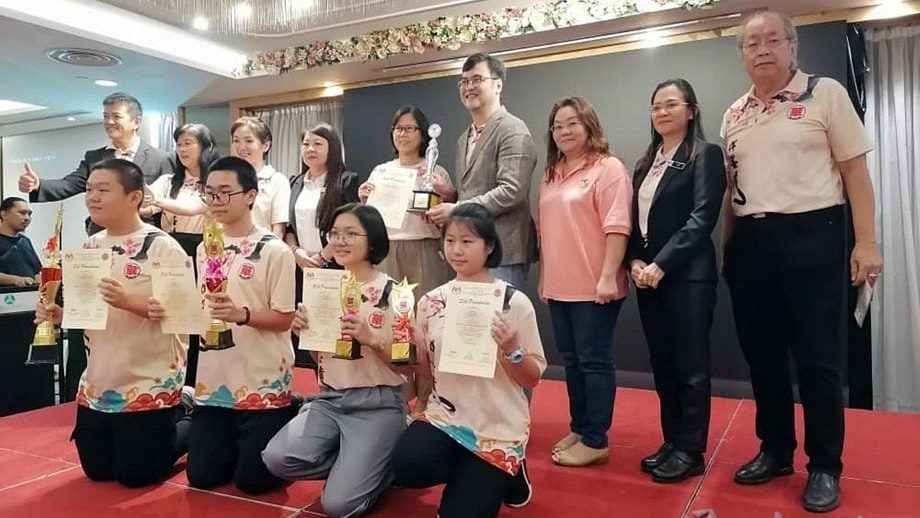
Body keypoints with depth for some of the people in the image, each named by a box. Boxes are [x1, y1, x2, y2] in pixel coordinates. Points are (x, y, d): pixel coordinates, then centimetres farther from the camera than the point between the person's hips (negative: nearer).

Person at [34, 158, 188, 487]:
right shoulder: (89, 247, 6)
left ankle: (192, 428, 26)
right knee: (97, 471, 16)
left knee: (135, 475, 3)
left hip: (149, 383, -7)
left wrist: (129, 301, -30)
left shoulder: (161, 246, -15)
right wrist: (57, 314, -3)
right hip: (97, 382, 7)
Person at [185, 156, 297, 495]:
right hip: (215, 379, 6)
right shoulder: (205, 249, 9)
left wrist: (242, 314, -26)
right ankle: (240, 445, 35)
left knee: (252, 480, -2)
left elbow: (284, 318, -12)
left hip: (262, 381, -5)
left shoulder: (274, 251, -10)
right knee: (201, 475, 7)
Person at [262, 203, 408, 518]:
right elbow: (320, 358, 13)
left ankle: (383, 467, 14)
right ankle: (356, 464, 5)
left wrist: (371, 339, -25)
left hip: (377, 404, -5)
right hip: (330, 400, 5)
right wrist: (304, 331, -6)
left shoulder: (392, 292, -8)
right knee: (276, 458, -19)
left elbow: (405, 365, -9)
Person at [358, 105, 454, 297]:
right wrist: (364, 202, -3)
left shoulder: (436, 173, 2)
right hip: (386, 254, 2)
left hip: (424, 254, -2)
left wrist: (447, 196, -14)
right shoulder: (380, 171, 10)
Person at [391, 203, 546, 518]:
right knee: (406, 466, -26)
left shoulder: (514, 302, -10)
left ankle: (504, 474, 23)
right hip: (444, 416, 3)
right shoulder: (431, 301, 0)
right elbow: (426, 376, 8)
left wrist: (511, 348, -24)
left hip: (498, 427, -3)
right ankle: (470, 474, 6)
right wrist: (416, 347, -12)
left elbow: (532, 379, -6)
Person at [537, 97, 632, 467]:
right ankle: (579, 428, 27)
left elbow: (617, 227, -15)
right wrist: (543, 277, 16)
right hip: (559, 286, 7)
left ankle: (595, 441, 9)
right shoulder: (552, 174, 16)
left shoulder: (608, 168, -7)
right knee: (571, 360, 14)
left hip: (593, 287, -7)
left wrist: (608, 276, -21)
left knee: (594, 361, 0)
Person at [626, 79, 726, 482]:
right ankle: (672, 442, 22)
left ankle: (690, 452, 11)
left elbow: (702, 218, -13)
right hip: (647, 275, 6)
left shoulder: (705, 155, -3)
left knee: (690, 365, 1)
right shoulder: (646, 162, 17)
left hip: (686, 275, -6)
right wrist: (635, 261, -4)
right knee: (662, 365, 11)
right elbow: (633, 219, 13)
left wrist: (661, 264, -19)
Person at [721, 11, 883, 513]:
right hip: (749, 242, 5)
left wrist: (866, 242, -9)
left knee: (817, 357, 1)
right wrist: (728, 247, 10)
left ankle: (824, 467, 17)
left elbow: (855, 170, -3)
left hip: (811, 234, -4)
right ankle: (775, 450, 28)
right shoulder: (734, 114, 11)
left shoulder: (825, 93, -1)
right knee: (761, 354, 12)